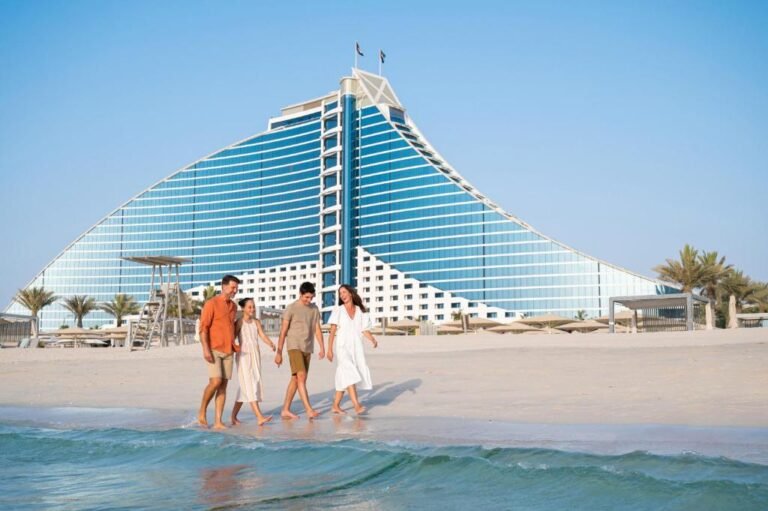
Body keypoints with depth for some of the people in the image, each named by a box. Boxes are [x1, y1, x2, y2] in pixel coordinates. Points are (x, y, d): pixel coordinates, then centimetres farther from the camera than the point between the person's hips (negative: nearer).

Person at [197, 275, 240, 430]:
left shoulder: (233, 306, 12)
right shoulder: (211, 304, -8)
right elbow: (203, 327, -14)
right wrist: (205, 349, -22)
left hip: (227, 351, 6)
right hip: (213, 350, -6)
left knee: (223, 386, 2)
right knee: (215, 382, -17)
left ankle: (218, 422, 2)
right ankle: (202, 412, 6)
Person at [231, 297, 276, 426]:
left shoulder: (257, 322, 11)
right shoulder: (239, 323, -2)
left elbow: (263, 336, -1)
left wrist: (271, 344, -20)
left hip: (255, 355, 6)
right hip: (243, 356, -6)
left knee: (245, 388, 9)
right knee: (249, 385, -12)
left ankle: (234, 416, 21)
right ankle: (260, 417, -21)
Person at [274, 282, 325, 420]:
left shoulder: (314, 309, 11)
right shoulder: (291, 309, -4)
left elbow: (317, 330, 12)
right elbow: (283, 332, -4)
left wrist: (322, 348, 0)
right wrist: (279, 353, -6)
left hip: (307, 349, 6)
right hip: (294, 347, -6)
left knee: (295, 379, 8)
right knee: (301, 376, -18)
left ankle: (285, 410, 15)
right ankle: (309, 409, -23)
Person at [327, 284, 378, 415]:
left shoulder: (361, 311, 9)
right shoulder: (338, 310, 3)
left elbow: (365, 330, 4)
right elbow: (332, 331, -2)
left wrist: (373, 340, -16)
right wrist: (329, 349, -10)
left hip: (357, 348, 3)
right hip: (343, 347, -3)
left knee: (344, 378, 7)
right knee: (349, 375, -18)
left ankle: (336, 406, 17)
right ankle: (357, 406, -26)